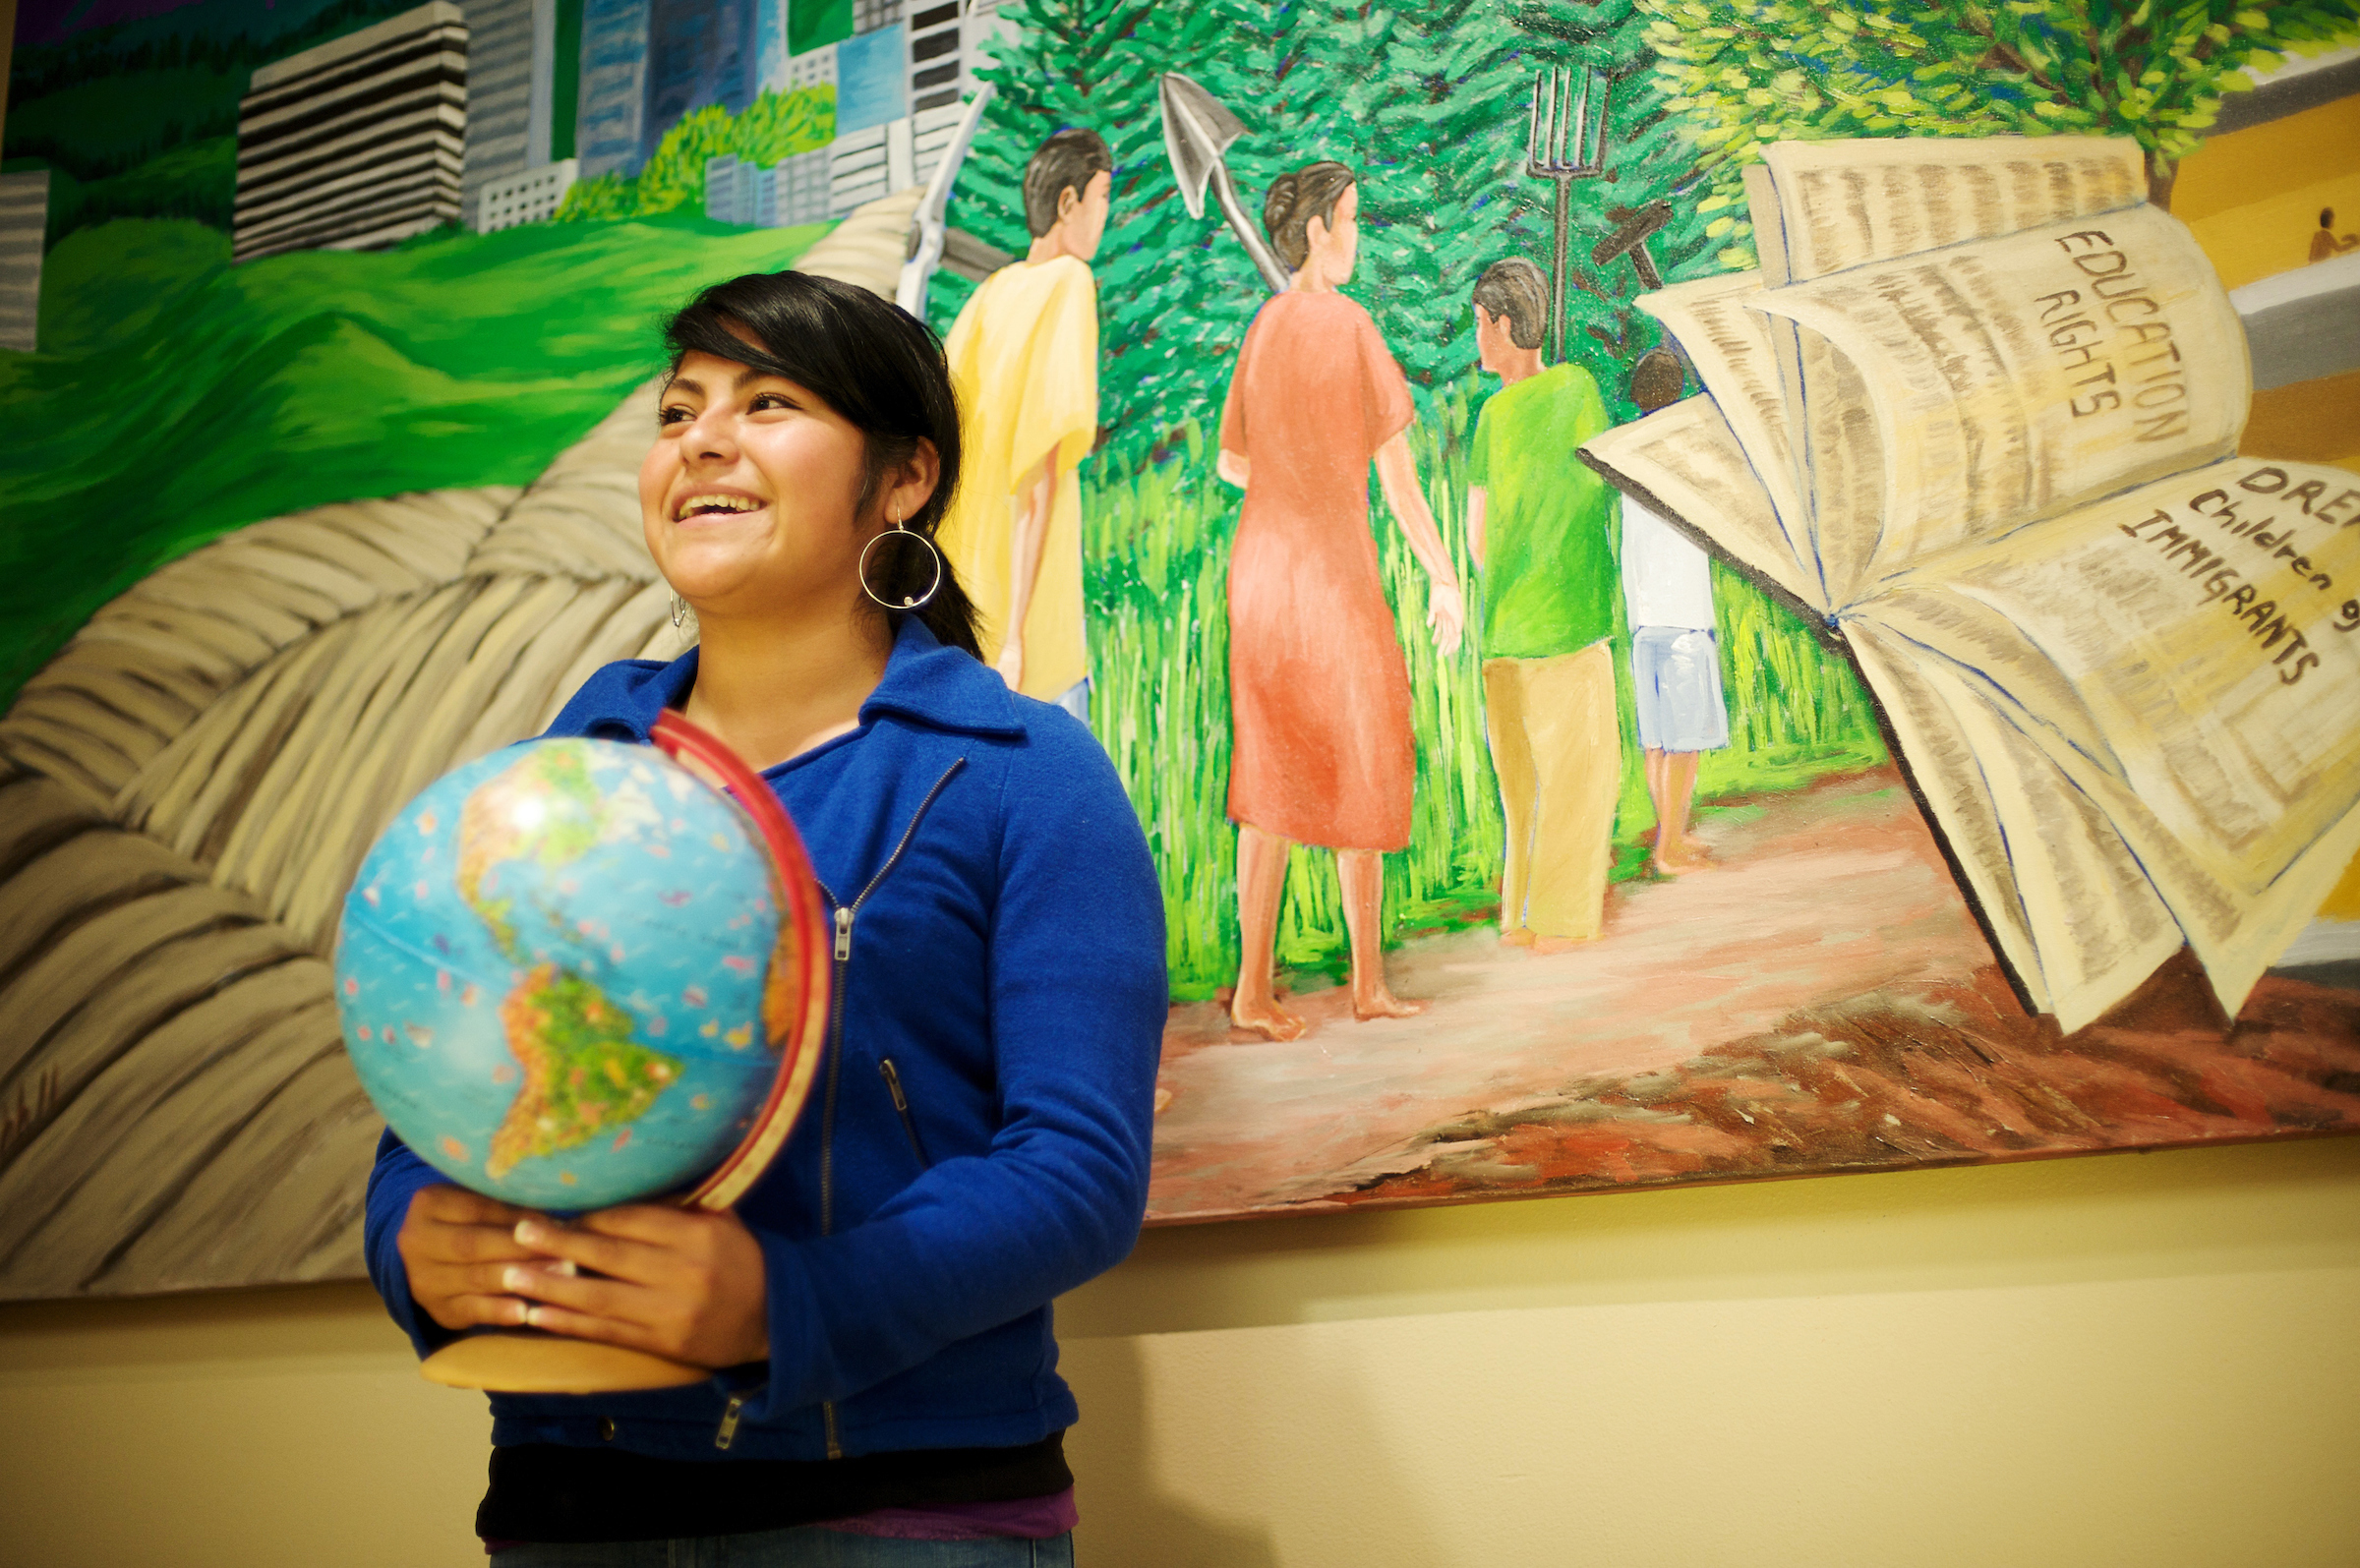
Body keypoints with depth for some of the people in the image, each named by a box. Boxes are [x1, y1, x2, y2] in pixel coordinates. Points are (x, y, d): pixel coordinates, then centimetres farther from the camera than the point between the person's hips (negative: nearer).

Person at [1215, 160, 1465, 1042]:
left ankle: (1255, 987, 6)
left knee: (1272, 780, 8)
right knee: (1363, 777, 7)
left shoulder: (1262, 329, 9)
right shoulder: (1348, 325, -13)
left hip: (1260, 572, 7)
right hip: (1336, 577, -7)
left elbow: (1230, 462, 18)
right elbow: (1395, 470, -13)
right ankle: (1368, 982, 17)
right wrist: (1443, 578, -7)